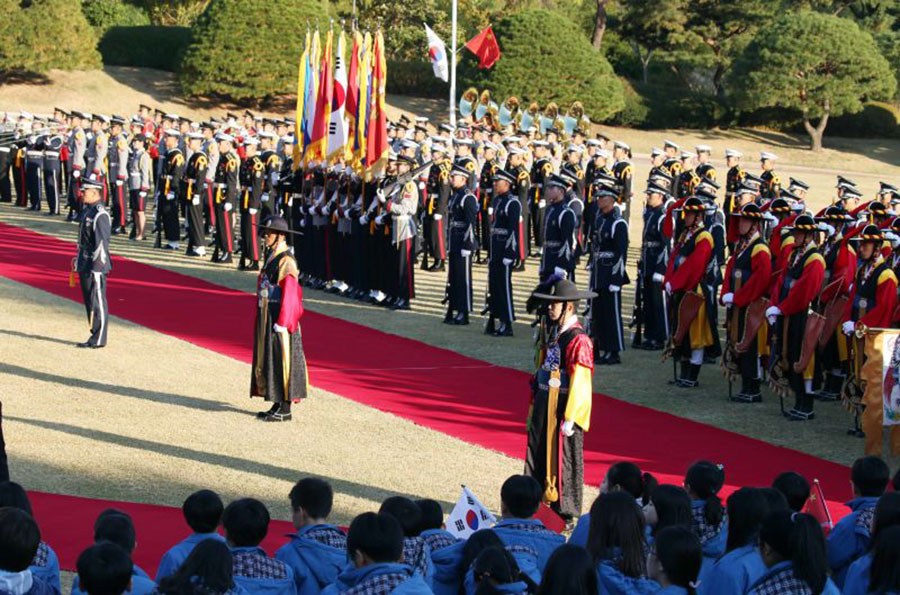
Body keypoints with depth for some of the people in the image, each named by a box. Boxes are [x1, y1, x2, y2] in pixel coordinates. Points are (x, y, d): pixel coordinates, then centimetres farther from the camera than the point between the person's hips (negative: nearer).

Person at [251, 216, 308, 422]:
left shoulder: (286, 261, -16)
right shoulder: (271, 258, 12)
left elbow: (289, 294, -20)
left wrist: (280, 324, -21)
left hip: (279, 320, -10)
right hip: (266, 319, 10)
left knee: (281, 361, -4)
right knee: (267, 361, 13)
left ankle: (285, 410, 2)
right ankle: (277, 406, 20)